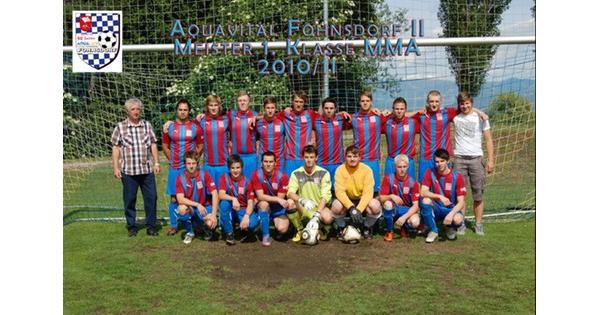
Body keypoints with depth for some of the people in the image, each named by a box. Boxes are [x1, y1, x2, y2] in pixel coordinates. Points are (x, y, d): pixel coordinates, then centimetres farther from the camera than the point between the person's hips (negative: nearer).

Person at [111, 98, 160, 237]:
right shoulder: (120, 127, 1)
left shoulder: (147, 125, 8)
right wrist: (115, 168, -4)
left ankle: (151, 226, 13)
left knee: (151, 198, 1)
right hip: (128, 170, -2)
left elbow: (153, 145, 10)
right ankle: (131, 227, 20)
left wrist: (156, 163, 4)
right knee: (129, 200, 6)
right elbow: (116, 148, 1)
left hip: (147, 169, 2)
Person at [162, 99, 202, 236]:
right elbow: (165, 146, 12)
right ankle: (173, 225, 15)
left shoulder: (195, 126, 1)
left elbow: (200, 145, 7)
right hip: (174, 168, 1)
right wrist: (172, 159, 5)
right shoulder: (169, 127, 4)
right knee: (174, 198, 5)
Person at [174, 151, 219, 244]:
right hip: (190, 207, 1)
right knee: (182, 209, -34)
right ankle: (190, 232, -3)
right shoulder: (180, 178, -11)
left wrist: (214, 214, -25)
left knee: (211, 223, -30)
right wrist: (197, 204, -30)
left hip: (205, 206, 0)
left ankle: (208, 230, 12)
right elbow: (180, 199, -19)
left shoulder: (204, 175, -11)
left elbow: (214, 194, -16)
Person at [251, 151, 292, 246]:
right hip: (263, 207, 0)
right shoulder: (257, 174, -13)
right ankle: (266, 235, -20)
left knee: (282, 229, -25)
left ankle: (275, 221, 15)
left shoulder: (282, 176, -14)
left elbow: (281, 198, -13)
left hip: (277, 208, 0)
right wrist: (278, 199, -30)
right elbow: (260, 196, -20)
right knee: (264, 204, -35)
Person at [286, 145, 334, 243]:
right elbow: (290, 192, -12)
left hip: (320, 206, -2)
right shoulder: (296, 174, -1)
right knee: (290, 202, -28)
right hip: (302, 209, 2)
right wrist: (301, 200, -33)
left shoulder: (323, 173, -4)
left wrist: (318, 212, -26)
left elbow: (325, 196, -12)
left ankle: (324, 230, 8)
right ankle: (300, 230, -3)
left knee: (327, 218, -34)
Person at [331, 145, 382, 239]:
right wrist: (351, 207, -36)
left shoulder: (366, 170, -14)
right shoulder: (340, 170, -13)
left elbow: (368, 193, -20)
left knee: (375, 205, -31)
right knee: (336, 205, -32)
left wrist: (359, 209, -34)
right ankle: (341, 228, 0)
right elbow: (339, 191, -22)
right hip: (347, 201, 0)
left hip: (362, 201, 0)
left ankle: (367, 228, 1)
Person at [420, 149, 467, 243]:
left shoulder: (457, 177, -12)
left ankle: (450, 228, 7)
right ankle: (433, 230, -7)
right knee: (425, 200, -30)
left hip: (452, 209, -1)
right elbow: (423, 193, -18)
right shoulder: (430, 173, -7)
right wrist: (440, 197, -33)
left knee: (457, 219, -34)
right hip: (436, 209, 1)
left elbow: (461, 202, -15)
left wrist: (451, 214, -33)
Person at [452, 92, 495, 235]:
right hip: (459, 159, 1)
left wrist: (490, 160, -3)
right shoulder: (455, 117, 7)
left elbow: (489, 140, 3)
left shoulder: (480, 117, 4)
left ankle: (478, 224, 11)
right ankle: (460, 223, 6)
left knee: (478, 194, 2)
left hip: (476, 158, -1)